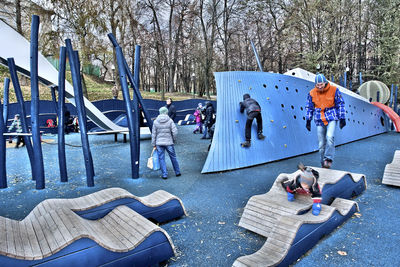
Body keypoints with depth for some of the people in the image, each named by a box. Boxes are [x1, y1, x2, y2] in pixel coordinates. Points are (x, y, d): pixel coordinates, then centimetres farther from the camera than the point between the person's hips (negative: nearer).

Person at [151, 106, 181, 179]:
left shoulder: (155, 121, -1)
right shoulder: (170, 121, -6)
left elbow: (154, 134, 2)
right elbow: (175, 132, -11)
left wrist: (154, 144, 8)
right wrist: (174, 140, 5)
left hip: (159, 143, 1)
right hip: (169, 142, -1)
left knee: (161, 159, 7)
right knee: (173, 157, 13)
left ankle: (164, 174, 9)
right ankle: (177, 172, 24)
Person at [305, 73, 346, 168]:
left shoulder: (334, 90, -4)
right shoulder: (312, 93, 1)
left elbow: (340, 105, 4)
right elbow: (309, 107, 10)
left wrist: (342, 119, 3)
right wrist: (308, 121, 8)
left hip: (331, 118, -2)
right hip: (319, 121, 2)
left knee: (330, 137, -24)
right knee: (321, 144, 3)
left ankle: (328, 159, -13)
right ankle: (323, 163, 16)